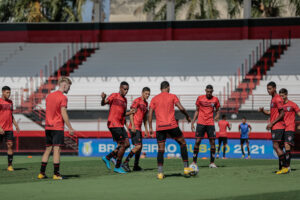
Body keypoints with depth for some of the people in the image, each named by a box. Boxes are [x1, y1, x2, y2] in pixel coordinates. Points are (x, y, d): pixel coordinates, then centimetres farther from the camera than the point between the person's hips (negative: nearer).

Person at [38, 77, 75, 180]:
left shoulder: (49, 96, 13)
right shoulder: (63, 98, -10)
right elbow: (63, 114, -15)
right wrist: (70, 128, -12)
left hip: (48, 127, 7)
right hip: (58, 127, -7)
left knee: (48, 149, 11)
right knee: (57, 149, -5)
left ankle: (41, 173, 9)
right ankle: (56, 174, -6)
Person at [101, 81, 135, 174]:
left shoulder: (124, 100, 18)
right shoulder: (114, 96, -4)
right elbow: (103, 103, -14)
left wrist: (129, 113, 5)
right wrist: (103, 98, -37)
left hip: (120, 125, 8)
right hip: (113, 124, -8)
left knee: (126, 144, 4)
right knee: (123, 145, -9)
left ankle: (107, 158, 14)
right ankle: (117, 167, 1)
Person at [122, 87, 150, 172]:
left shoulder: (146, 103, 17)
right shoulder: (137, 101, -9)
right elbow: (131, 113, -16)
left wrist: (146, 129, 20)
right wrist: (133, 125, -24)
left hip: (138, 128, 9)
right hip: (134, 128, -9)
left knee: (140, 146, 12)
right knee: (138, 146, -17)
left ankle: (136, 166, 21)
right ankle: (125, 162, -16)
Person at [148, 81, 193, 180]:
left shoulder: (154, 99, 12)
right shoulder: (172, 96, 6)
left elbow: (150, 114, 6)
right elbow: (181, 108, -5)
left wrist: (150, 127, 9)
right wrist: (187, 116, 12)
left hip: (160, 127, 2)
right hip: (172, 125, -2)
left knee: (160, 149, 5)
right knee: (183, 143, 15)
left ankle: (160, 172, -8)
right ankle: (186, 168, 12)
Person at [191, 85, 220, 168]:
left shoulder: (215, 99, 5)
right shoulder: (200, 98, 4)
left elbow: (217, 110, 14)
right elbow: (197, 111, 11)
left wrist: (217, 116, -9)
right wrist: (193, 122, 6)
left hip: (210, 123, 1)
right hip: (201, 123, -1)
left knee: (212, 142, -4)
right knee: (197, 141, -6)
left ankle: (212, 163, 2)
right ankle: (194, 162, 0)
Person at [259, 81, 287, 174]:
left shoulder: (278, 99, -12)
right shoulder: (273, 99, 19)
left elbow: (282, 114, -17)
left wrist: (272, 123, -17)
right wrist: (263, 111, 8)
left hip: (278, 127, -10)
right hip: (275, 127, 10)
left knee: (276, 146, -14)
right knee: (278, 147, 8)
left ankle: (284, 166, -14)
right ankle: (282, 168, 9)